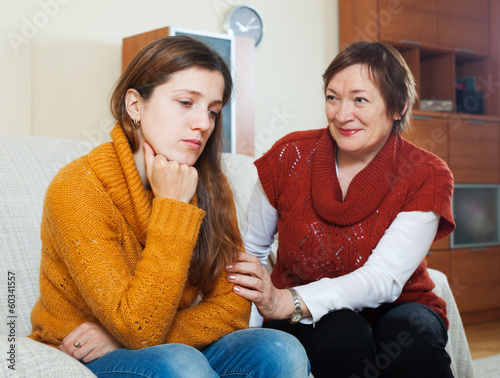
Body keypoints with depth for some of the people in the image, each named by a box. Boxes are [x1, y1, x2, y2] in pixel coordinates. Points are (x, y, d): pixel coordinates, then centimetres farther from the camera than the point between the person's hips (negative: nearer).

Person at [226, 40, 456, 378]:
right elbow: (251, 247, 4)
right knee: (342, 335, -34)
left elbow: (384, 279, -26)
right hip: (310, 324, 1)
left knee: (412, 336, -34)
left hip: (395, 311, 0)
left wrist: (286, 302, -41)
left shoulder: (425, 176, -12)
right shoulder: (291, 155, -8)